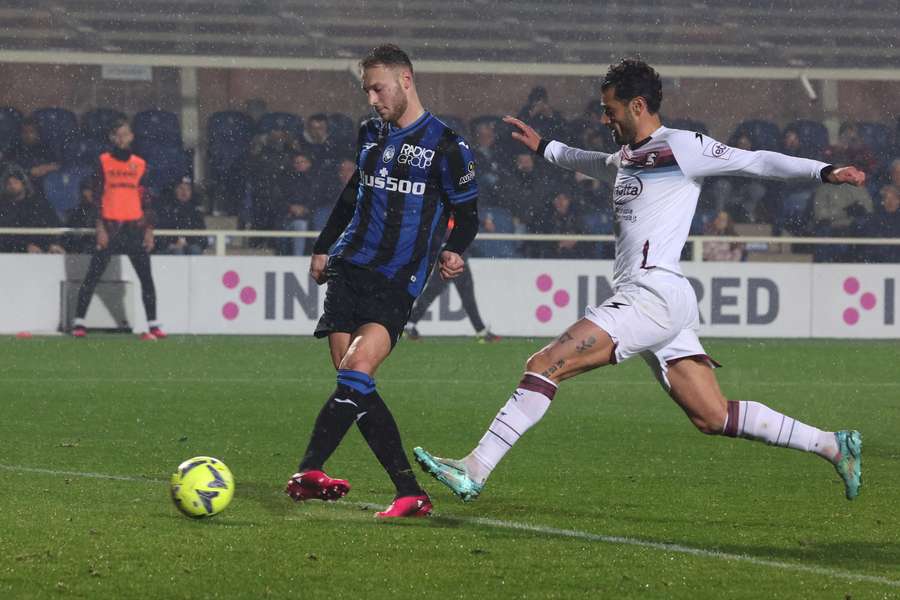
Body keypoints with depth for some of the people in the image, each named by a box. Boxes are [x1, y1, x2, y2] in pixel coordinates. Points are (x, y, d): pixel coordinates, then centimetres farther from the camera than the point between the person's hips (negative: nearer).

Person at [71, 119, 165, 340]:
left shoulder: (140, 164, 11)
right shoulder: (103, 162, 3)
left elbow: (146, 199, 12)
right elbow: (96, 197, -1)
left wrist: (149, 230, 5)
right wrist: (100, 229, -9)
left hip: (135, 227, 3)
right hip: (109, 226, -3)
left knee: (146, 277, 0)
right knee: (93, 275, -5)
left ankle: (153, 326, 3)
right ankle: (78, 323, -2)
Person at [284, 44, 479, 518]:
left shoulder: (445, 146, -2)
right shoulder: (371, 134, 17)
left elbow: (467, 213, 4)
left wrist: (453, 251, -15)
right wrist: (324, 246, 28)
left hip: (397, 283, -6)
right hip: (348, 269, 6)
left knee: (356, 371, -23)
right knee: (356, 388, -6)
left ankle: (309, 471, -32)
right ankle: (409, 493, -4)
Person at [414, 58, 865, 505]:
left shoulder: (678, 147, -4)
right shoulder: (630, 155, 22)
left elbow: (755, 162, -7)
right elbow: (592, 162, 46)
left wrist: (825, 172, -17)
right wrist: (543, 147, 57)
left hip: (655, 296, -9)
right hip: (650, 303, 9)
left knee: (544, 366, -14)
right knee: (713, 418, 6)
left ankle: (474, 471, -16)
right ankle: (832, 445, 11)